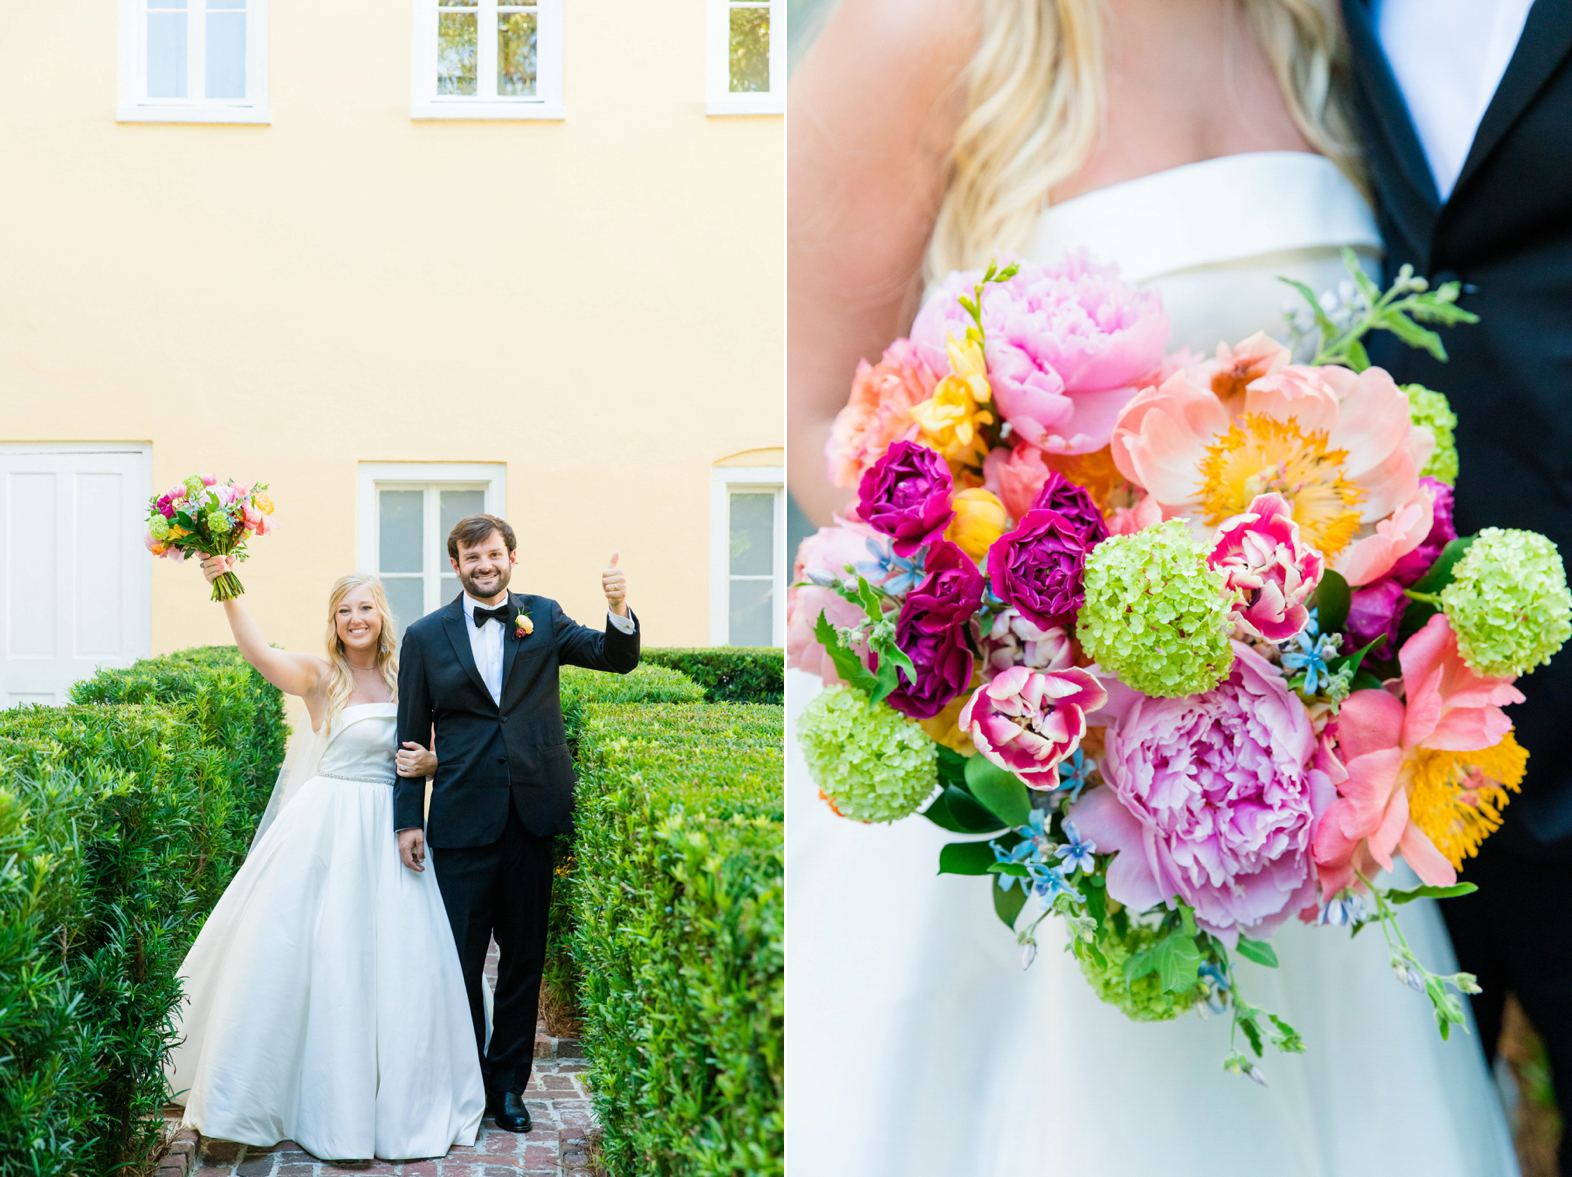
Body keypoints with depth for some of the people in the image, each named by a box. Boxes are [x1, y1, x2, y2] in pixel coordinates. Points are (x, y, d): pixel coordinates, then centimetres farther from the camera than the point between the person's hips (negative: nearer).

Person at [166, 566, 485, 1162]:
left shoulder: (405, 683, 8)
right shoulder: (319, 677, -3)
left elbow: (423, 751, 18)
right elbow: (259, 654, -23)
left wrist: (431, 763, -5)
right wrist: (227, 593, -37)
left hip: (386, 837, 3)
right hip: (323, 829, -3)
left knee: (395, 965, 4)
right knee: (310, 955, -1)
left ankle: (394, 1102, 21)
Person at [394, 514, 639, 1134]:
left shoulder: (542, 617, 5)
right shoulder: (426, 635, 3)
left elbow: (617, 659, -3)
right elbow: (412, 735, 4)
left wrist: (619, 610, -24)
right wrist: (407, 819, -1)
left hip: (535, 815, 1)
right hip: (463, 821, -1)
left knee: (525, 957, 12)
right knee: (459, 959, 7)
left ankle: (508, 1082, 26)